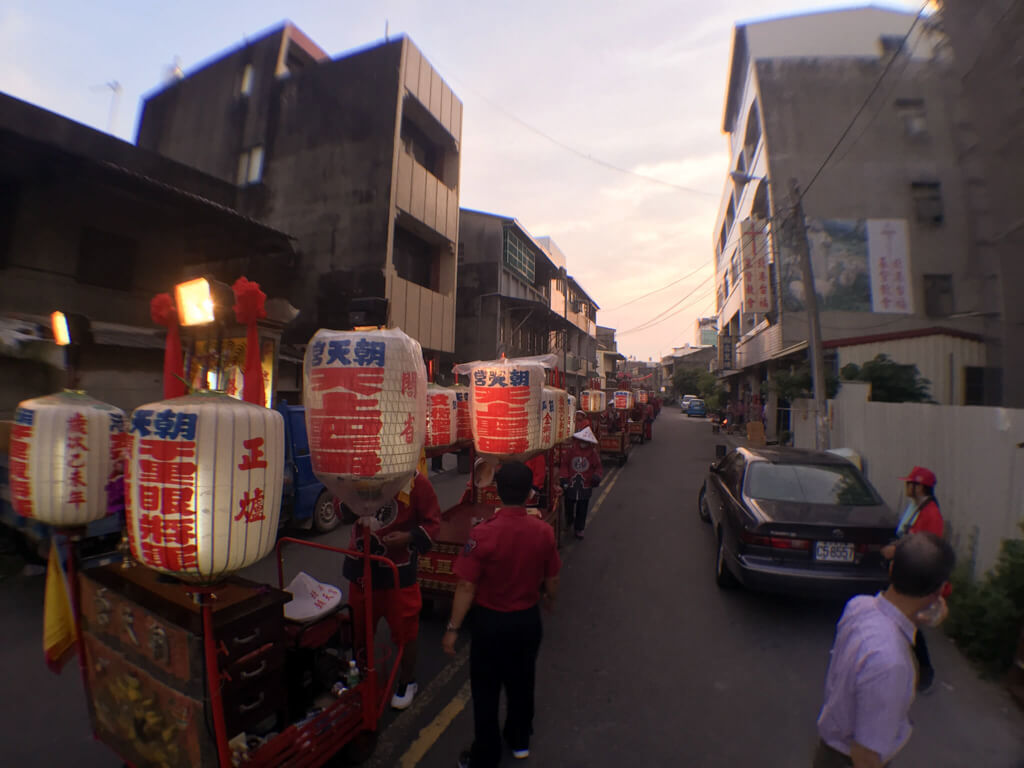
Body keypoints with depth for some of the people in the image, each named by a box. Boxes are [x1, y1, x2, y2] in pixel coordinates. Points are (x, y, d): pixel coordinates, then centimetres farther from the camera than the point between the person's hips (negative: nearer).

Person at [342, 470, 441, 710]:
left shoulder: (416, 480, -19)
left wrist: (409, 537, -28)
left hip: (399, 571, -4)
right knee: (359, 627, 22)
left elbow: (433, 522, -12)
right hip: (361, 567, 4)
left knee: (403, 630, 12)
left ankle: (407, 682, 39)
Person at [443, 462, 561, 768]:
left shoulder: (483, 533, -26)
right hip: (528, 619, 4)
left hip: (491, 621, -3)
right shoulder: (544, 531, -15)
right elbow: (552, 581, -2)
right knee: (522, 682, 26)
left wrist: (452, 628, -8)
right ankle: (520, 741, 48)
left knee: (486, 691, 19)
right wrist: (549, 600, 19)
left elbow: (467, 587, -21)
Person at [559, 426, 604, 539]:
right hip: (570, 485, 0)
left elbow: (599, 467, 2)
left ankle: (579, 529, 25)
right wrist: (563, 478, -11)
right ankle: (568, 523, 42)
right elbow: (564, 465, -1)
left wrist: (597, 476, -17)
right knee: (569, 506, 14)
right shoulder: (570, 450, -6)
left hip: (585, 486, 0)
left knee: (582, 509, 9)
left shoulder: (593, 453, -5)